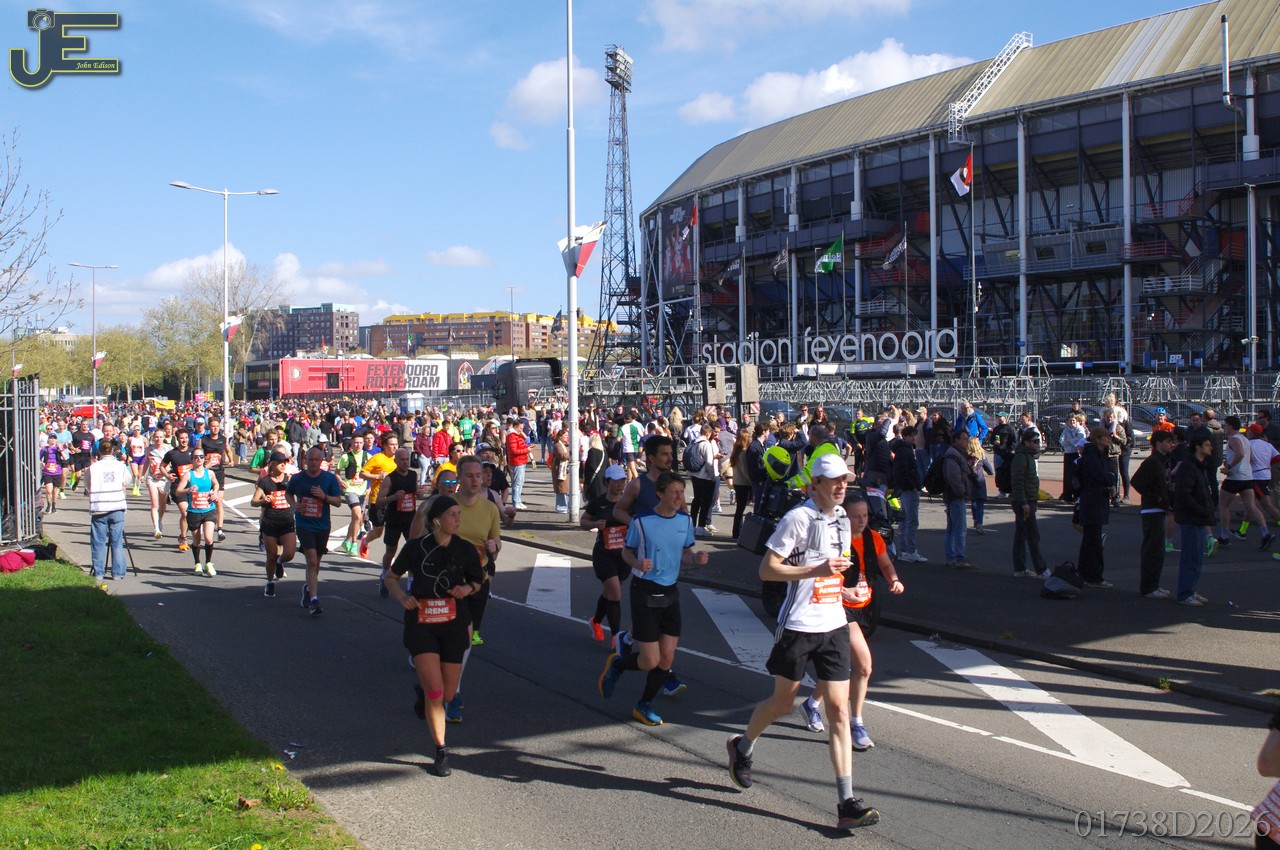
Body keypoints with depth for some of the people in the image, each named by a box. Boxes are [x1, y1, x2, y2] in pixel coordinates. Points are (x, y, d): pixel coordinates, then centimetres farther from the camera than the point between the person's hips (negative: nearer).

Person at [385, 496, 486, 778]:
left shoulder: (466, 550, 1)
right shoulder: (416, 547, -4)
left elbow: (478, 582, 15)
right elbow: (390, 577, 8)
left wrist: (468, 588, -8)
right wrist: (402, 596, -12)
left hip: (454, 623, 3)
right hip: (421, 623, -3)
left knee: (448, 694, 8)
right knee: (435, 691, -14)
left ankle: (423, 683, 43)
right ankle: (441, 751, -2)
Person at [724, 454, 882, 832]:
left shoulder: (841, 520, 11)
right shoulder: (798, 518, -13)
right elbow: (767, 569, -16)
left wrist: (843, 590, 10)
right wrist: (817, 570, -24)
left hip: (834, 626, 6)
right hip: (798, 626, -5)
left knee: (838, 709, -2)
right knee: (783, 704, 10)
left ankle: (847, 803, -3)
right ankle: (742, 747, 41)